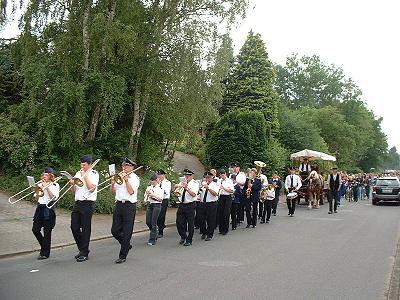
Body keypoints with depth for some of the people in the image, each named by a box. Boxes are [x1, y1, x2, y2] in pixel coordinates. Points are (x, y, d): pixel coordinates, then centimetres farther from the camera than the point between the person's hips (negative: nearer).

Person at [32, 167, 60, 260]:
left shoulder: (55, 185, -2)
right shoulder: (40, 184, 12)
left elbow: (54, 198, -15)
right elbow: (36, 199, 11)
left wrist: (47, 187, -13)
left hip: (48, 209, -5)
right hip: (39, 208, 5)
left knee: (47, 231, -2)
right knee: (35, 229, 0)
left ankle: (45, 253, 8)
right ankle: (44, 246, 24)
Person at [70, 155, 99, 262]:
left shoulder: (94, 174, -3)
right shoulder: (78, 173, 14)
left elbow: (92, 188, -17)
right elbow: (74, 190, 15)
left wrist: (85, 176, -12)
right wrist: (73, 184, -7)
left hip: (88, 204, -6)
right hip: (77, 203, 6)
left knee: (85, 229, -2)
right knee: (74, 227, 6)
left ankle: (84, 253, 8)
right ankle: (82, 249, 23)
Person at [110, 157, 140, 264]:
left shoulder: (135, 178, -2)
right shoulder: (120, 177, 13)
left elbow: (131, 191, -15)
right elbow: (112, 191, 13)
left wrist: (126, 180, -16)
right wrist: (113, 183, -6)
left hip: (129, 206, -5)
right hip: (119, 205, 6)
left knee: (126, 232, -1)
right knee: (115, 231, 5)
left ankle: (123, 256, 7)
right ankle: (127, 245, 31)